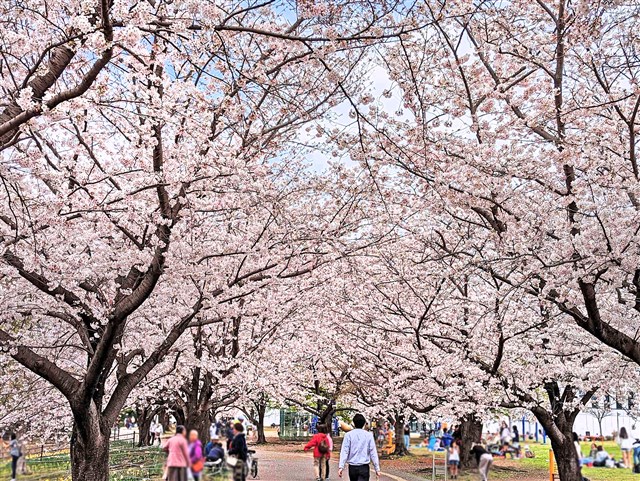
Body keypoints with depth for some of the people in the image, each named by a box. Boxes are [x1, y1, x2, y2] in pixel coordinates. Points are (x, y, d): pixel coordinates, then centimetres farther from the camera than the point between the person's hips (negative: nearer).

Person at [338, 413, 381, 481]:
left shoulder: (348, 435, -1)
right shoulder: (369, 435, -2)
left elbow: (344, 451, -8)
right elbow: (373, 452, -2)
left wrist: (341, 466, -11)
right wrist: (377, 469, 3)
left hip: (352, 467, 2)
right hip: (364, 467, -2)